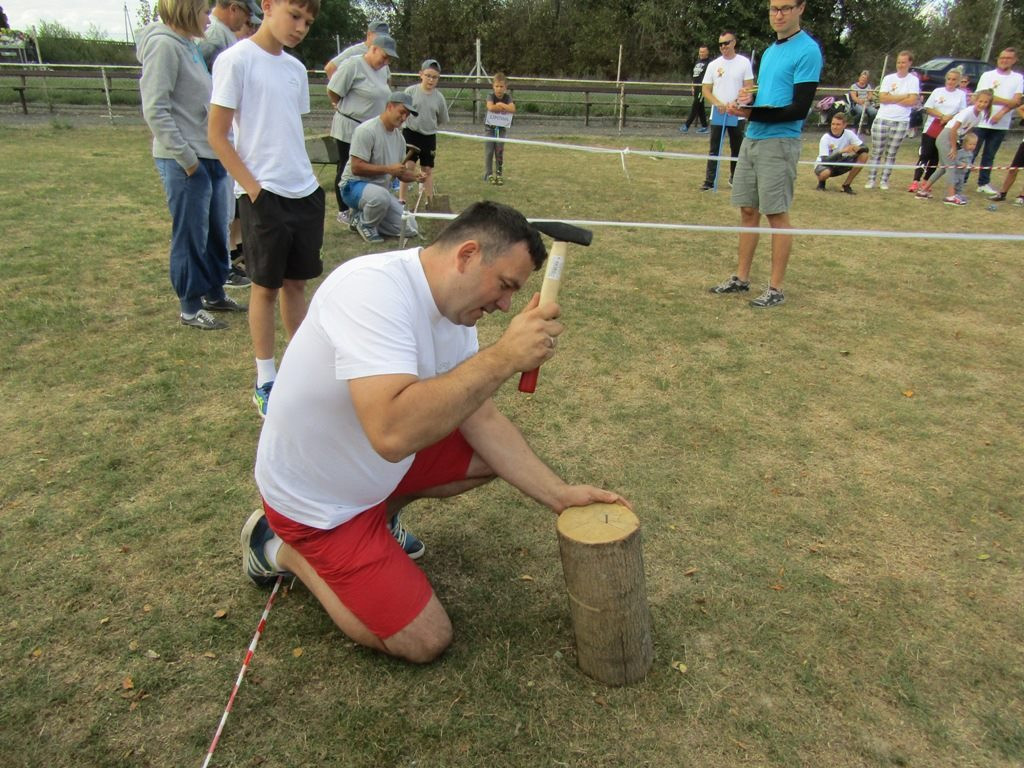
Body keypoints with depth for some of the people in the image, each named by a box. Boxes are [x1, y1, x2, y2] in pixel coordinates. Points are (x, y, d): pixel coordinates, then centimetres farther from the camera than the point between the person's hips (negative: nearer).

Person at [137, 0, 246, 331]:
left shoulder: (190, 46, 14)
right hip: (185, 163, -9)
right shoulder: (164, 45, -12)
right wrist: (185, 157, -17)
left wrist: (220, 148, 9)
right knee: (190, 236, 1)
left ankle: (214, 294, 30)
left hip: (210, 156, 9)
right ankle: (190, 308, 13)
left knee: (217, 231, 16)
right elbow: (155, 110, -18)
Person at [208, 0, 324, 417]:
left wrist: (304, 175, 9)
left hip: (305, 192, 6)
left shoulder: (296, 68, 12)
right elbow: (218, 137, -9)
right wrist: (254, 188, -14)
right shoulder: (236, 60, -8)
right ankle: (265, 382, 14)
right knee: (266, 286, 2)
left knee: (297, 281, 12)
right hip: (263, 195, -6)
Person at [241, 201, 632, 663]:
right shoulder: (374, 288, -33)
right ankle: (285, 550, 11)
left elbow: (482, 420, -2)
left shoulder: (454, 307, -6)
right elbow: (393, 433, -45)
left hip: (376, 463, 8)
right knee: (425, 642, -2)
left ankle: (377, 516, 18)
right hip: (316, 502, -8)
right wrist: (503, 358, -41)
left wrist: (559, 496, -7)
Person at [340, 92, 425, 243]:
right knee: (380, 195, -42)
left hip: (381, 189, 7)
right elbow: (356, 168, -23)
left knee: (410, 229, -5)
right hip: (355, 185, -7)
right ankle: (364, 224, -8)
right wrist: (388, 169, -26)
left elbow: (399, 172, 11)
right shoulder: (367, 130, -17)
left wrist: (414, 176, -10)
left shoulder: (400, 137, 6)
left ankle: (364, 217, 13)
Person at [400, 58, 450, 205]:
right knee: (408, 165, -11)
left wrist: (429, 124, 6)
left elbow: (442, 120, 9)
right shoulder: (411, 91, -7)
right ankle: (401, 199, -2)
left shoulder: (439, 97, -2)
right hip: (410, 133, -2)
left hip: (429, 137, 2)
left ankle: (429, 202, 18)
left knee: (428, 170, 9)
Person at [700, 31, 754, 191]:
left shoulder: (744, 62, 0)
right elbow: (706, 89, 3)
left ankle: (734, 178, 19)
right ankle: (710, 180, 0)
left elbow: (748, 87, -3)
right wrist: (717, 103, -13)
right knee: (714, 149, -1)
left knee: (737, 149, 7)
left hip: (737, 115, -1)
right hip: (717, 115, 1)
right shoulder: (713, 65, 5)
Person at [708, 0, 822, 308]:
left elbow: (800, 108, -15)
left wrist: (753, 113, -21)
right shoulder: (770, 51, 17)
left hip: (779, 142, -8)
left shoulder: (807, 50, -8)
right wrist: (746, 100, 4)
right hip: (752, 138, 8)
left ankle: (776, 289, 4)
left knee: (777, 215, -4)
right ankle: (741, 278, 18)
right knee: (748, 211, 9)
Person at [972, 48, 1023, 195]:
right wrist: (1008, 102, -12)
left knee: (989, 156, 8)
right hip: (981, 122, -2)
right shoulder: (987, 75, 2)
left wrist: (1001, 113, -18)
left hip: (1001, 125, 2)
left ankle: (983, 184, 13)